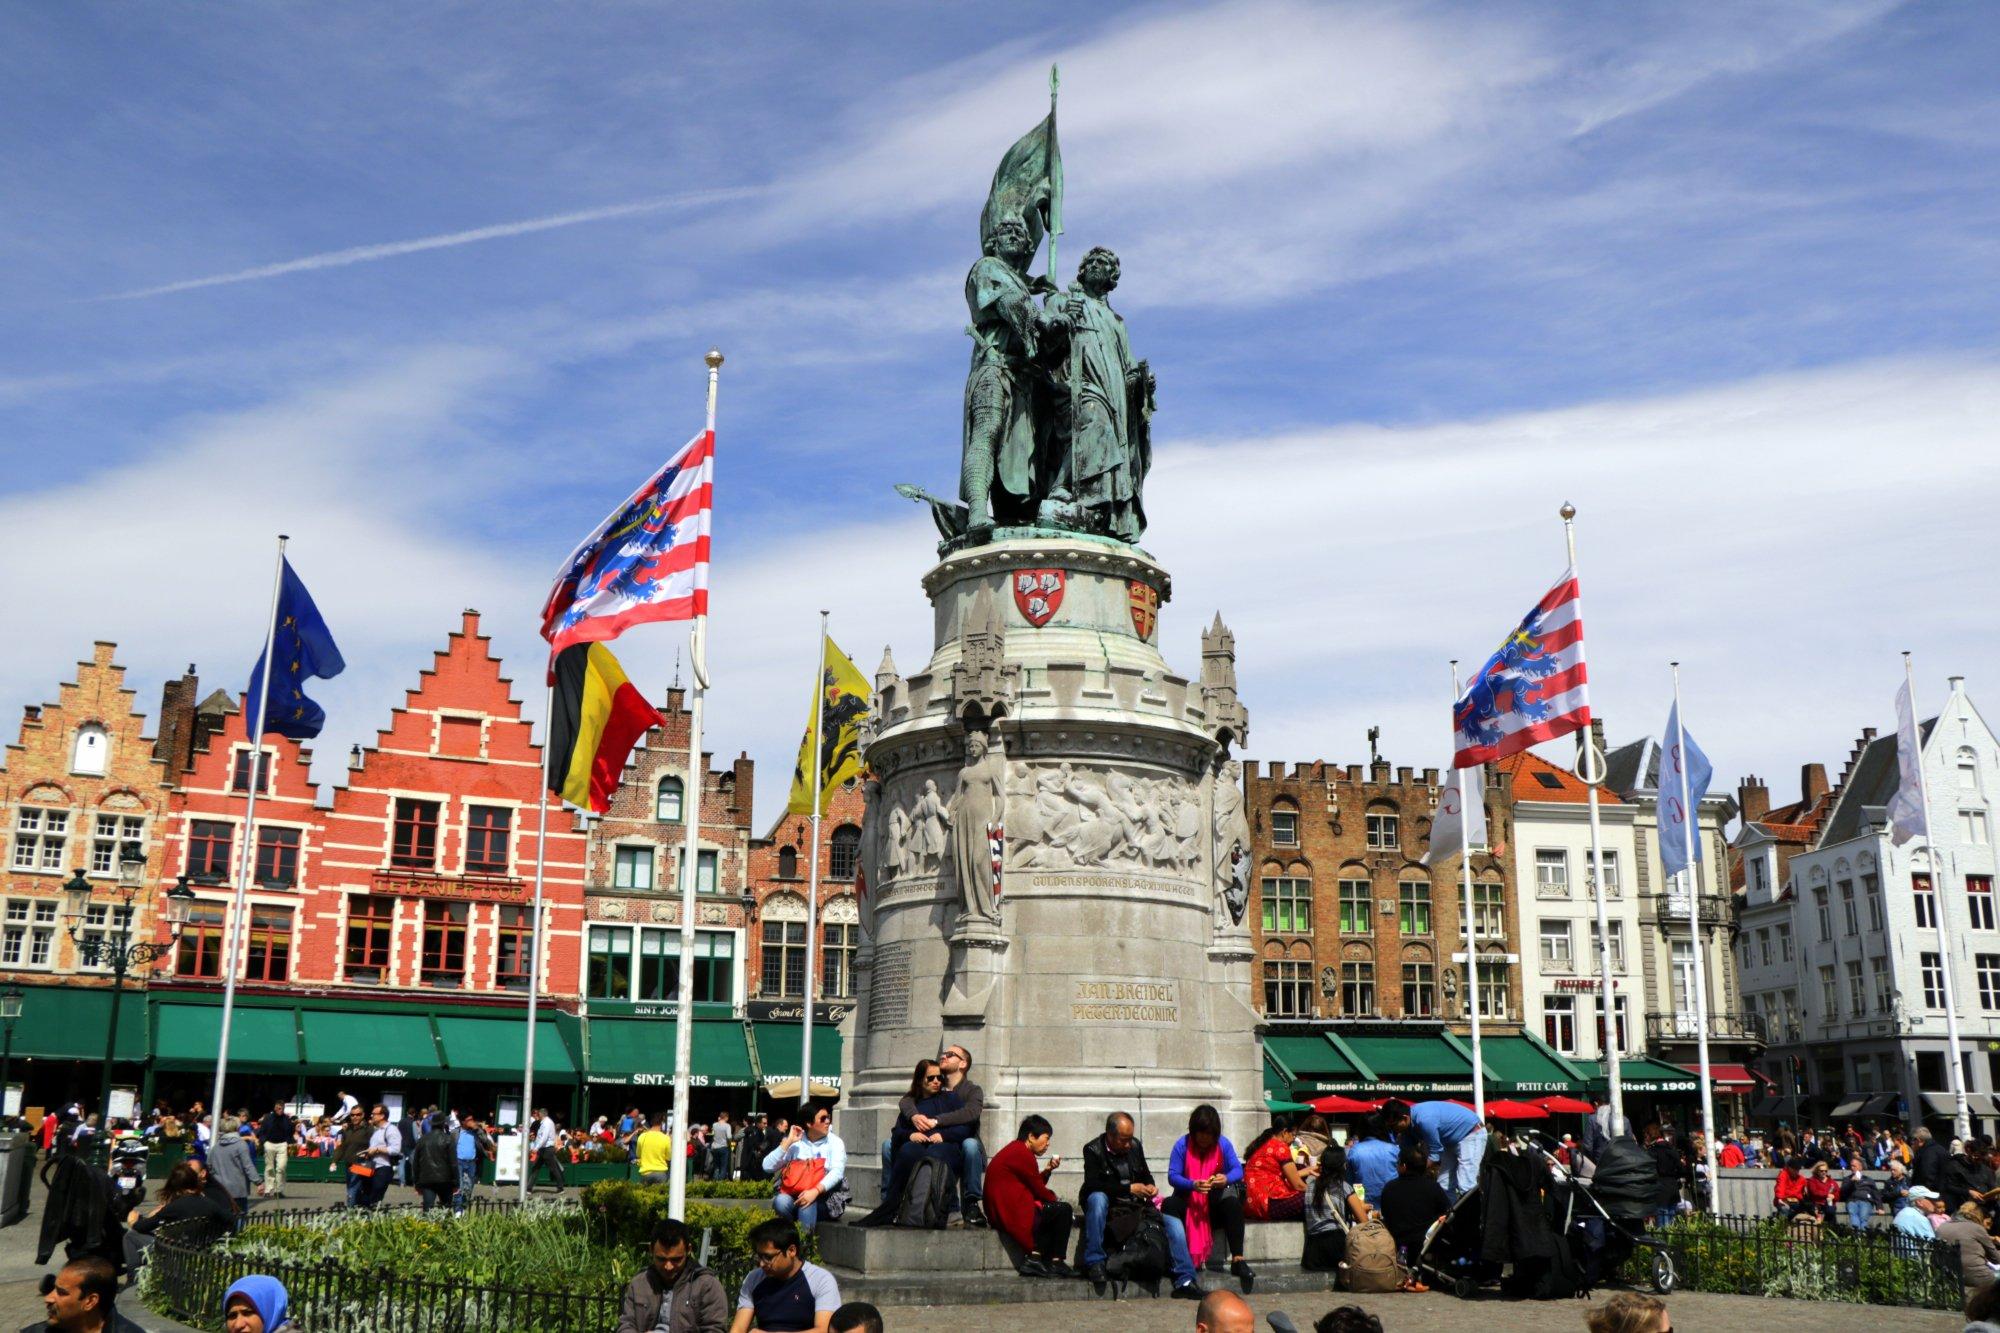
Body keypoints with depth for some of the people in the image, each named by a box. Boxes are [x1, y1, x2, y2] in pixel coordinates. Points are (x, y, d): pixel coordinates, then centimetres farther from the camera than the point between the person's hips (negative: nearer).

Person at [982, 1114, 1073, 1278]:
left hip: (1001, 1213, 11)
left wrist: (1047, 1170, 8)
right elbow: (1037, 1189, -10)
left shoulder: (1014, 1150, 19)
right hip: (1014, 1213, -11)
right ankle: (1055, 1263, -2)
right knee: (1064, 1210, -8)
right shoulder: (1022, 1154, -14)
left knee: (1057, 1212, 18)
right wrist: (1054, 1198, 6)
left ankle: (1034, 1257, 6)